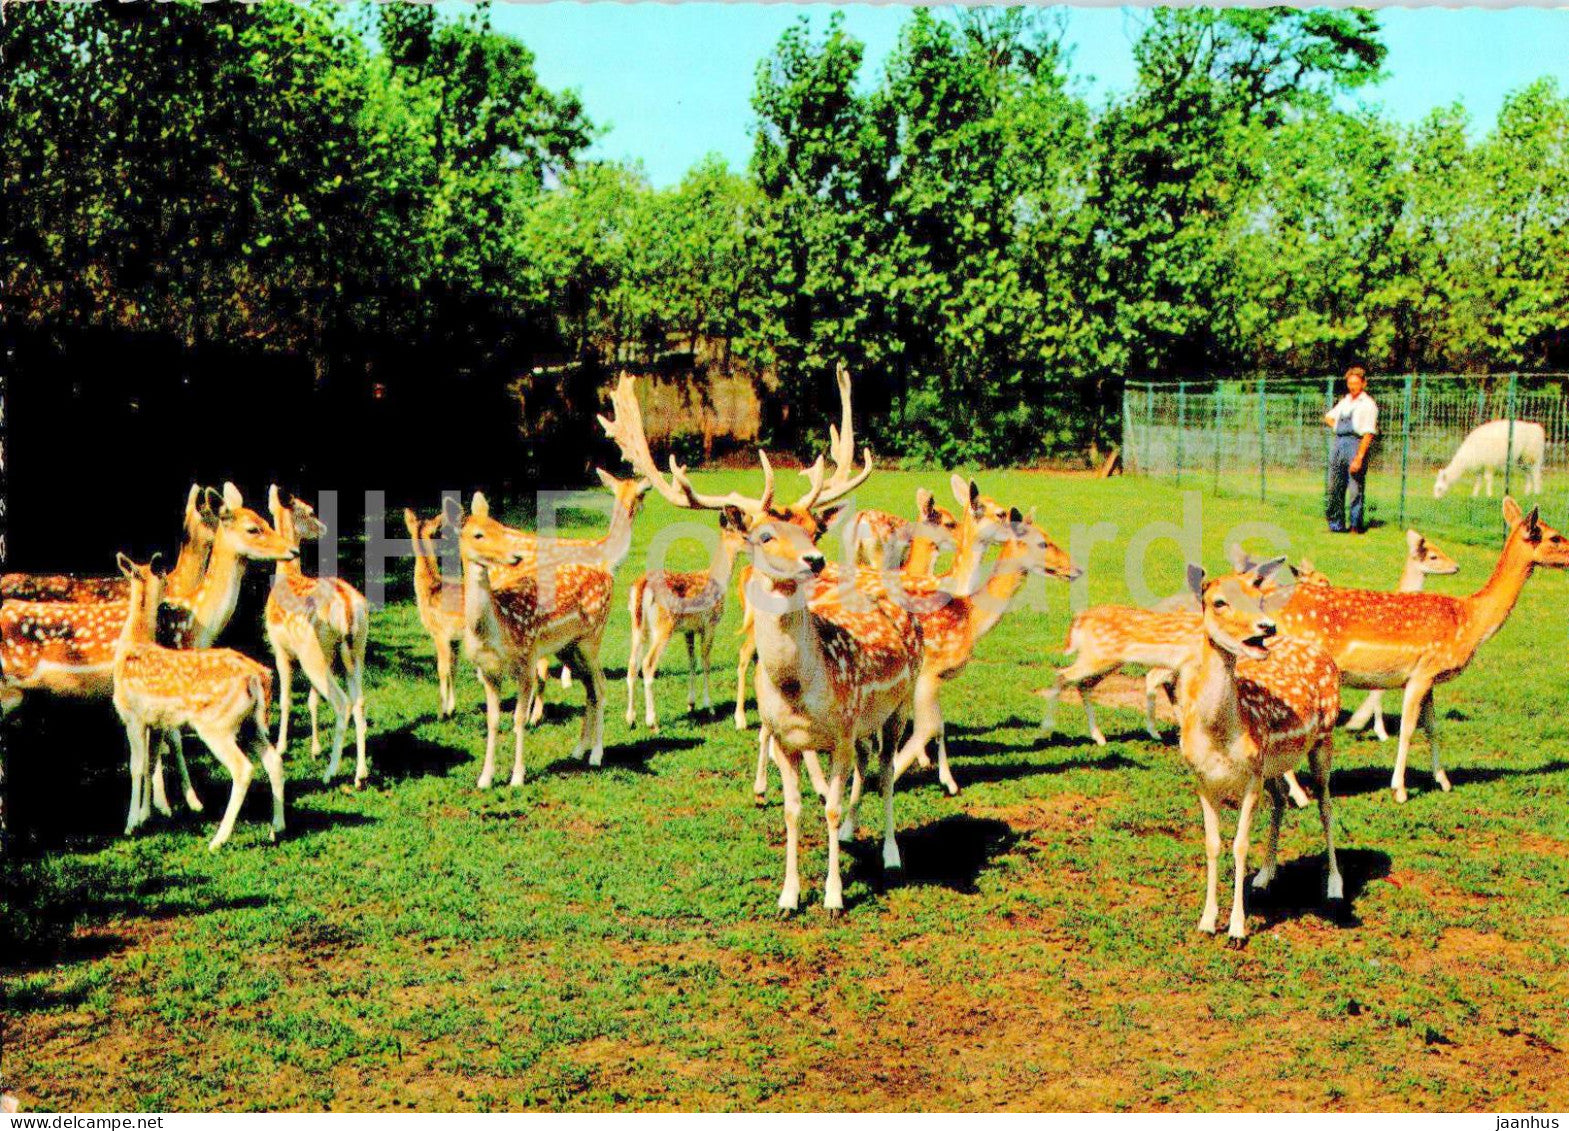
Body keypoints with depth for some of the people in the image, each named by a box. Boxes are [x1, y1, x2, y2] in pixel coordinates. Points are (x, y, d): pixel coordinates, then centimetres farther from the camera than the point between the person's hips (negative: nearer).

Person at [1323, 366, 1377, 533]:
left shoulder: (1368, 405, -4)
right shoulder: (1345, 401, 18)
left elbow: (1368, 434, -12)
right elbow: (1328, 417, 32)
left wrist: (1359, 458, -19)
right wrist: (1336, 425, 10)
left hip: (1356, 443, -7)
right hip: (1339, 443, 7)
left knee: (1355, 488, -7)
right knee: (1335, 488, 9)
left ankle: (1355, 525, -1)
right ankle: (1336, 524, 17)